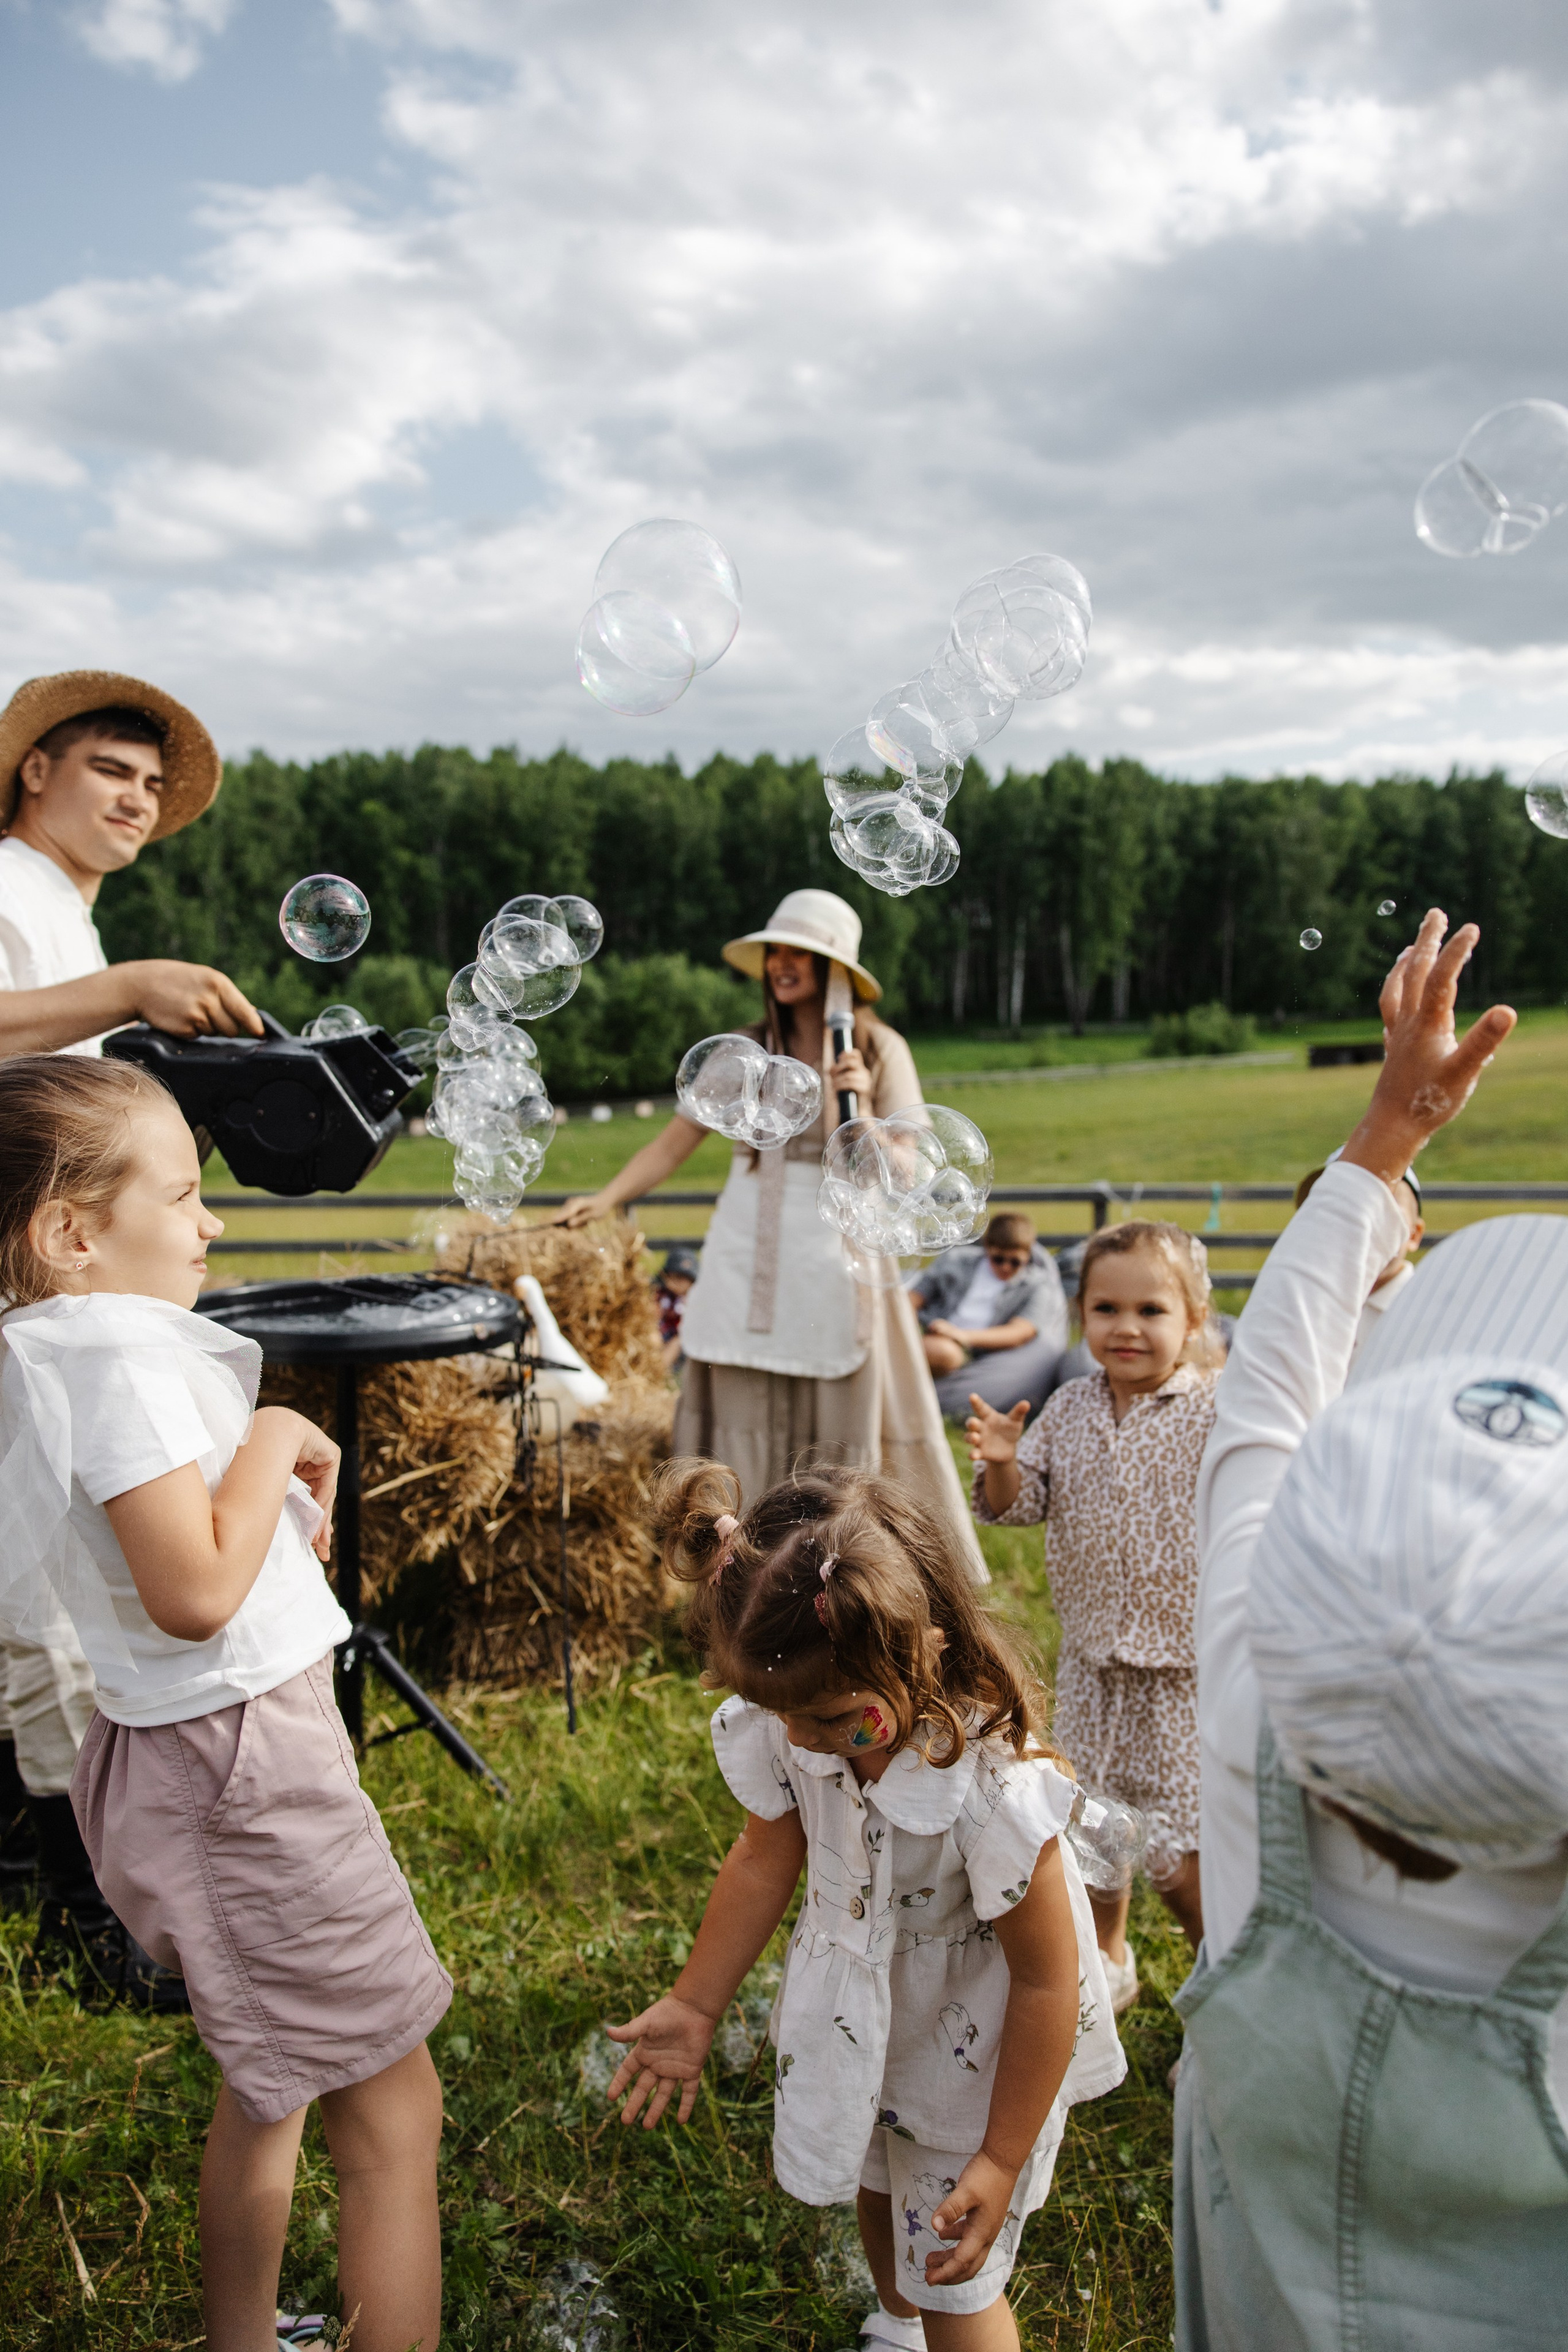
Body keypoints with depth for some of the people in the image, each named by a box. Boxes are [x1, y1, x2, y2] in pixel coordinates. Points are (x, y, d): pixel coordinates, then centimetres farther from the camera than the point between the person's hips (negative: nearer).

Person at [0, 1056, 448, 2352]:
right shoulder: (124, 1358, -22)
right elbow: (195, 1592, -29)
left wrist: (281, 1483, 2)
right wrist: (273, 1440, -17)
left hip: (172, 1752, 10)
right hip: (243, 1758, -10)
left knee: (269, 2086, 28)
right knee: (391, 2114, 3)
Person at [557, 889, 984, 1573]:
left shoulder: (881, 1051, 0)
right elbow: (676, 1140, 5)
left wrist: (860, 1109, -21)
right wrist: (606, 1198, -8)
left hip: (836, 1258, -3)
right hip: (746, 1261, 3)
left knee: (845, 1425, 3)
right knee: (742, 1425, 5)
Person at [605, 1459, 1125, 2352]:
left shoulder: (995, 1789, -40)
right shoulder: (784, 1730, -24)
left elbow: (1047, 1980, -26)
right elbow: (767, 1858, -4)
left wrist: (1002, 2160, -18)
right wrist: (695, 2006, 4)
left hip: (972, 2054, -6)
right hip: (858, 2022, 6)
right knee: (875, 2190, 32)